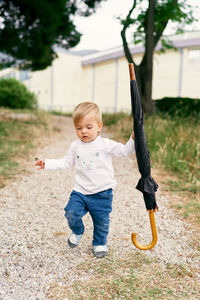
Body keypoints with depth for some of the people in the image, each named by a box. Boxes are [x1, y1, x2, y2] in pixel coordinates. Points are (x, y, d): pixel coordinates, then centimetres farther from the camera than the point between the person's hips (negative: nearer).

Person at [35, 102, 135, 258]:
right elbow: (66, 163, 13)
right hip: (80, 191, 2)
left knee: (101, 221, 7)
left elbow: (124, 151, -6)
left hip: (102, 193, -2)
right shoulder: (76, 146, 3)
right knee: (71, 214, -12)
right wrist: (47, 164, 7)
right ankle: (77, 232, 22)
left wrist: (133, 139, -22)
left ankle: (100, 243, 36)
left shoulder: (106, 144, -7)